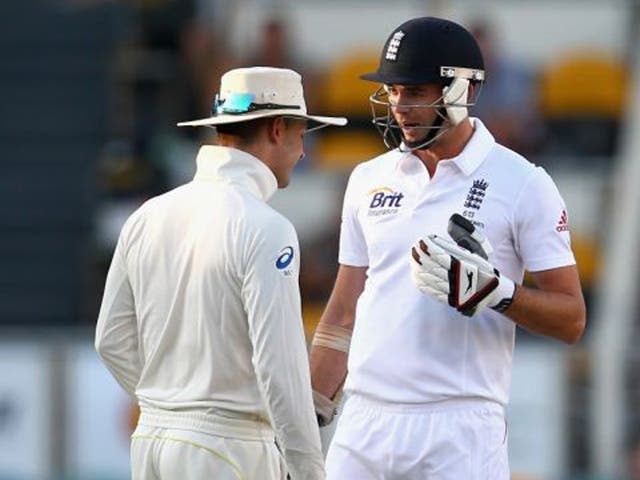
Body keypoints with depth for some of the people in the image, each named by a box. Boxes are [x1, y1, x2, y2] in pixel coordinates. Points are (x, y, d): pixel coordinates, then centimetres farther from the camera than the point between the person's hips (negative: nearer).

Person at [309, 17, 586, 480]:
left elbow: (571, 319, -3)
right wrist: (308, 419, 13)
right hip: (363, 422, 5)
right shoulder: (370, 180, 13)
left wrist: (493, 292, -20)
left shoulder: (523, 185, -2)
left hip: (460, 428, -5)